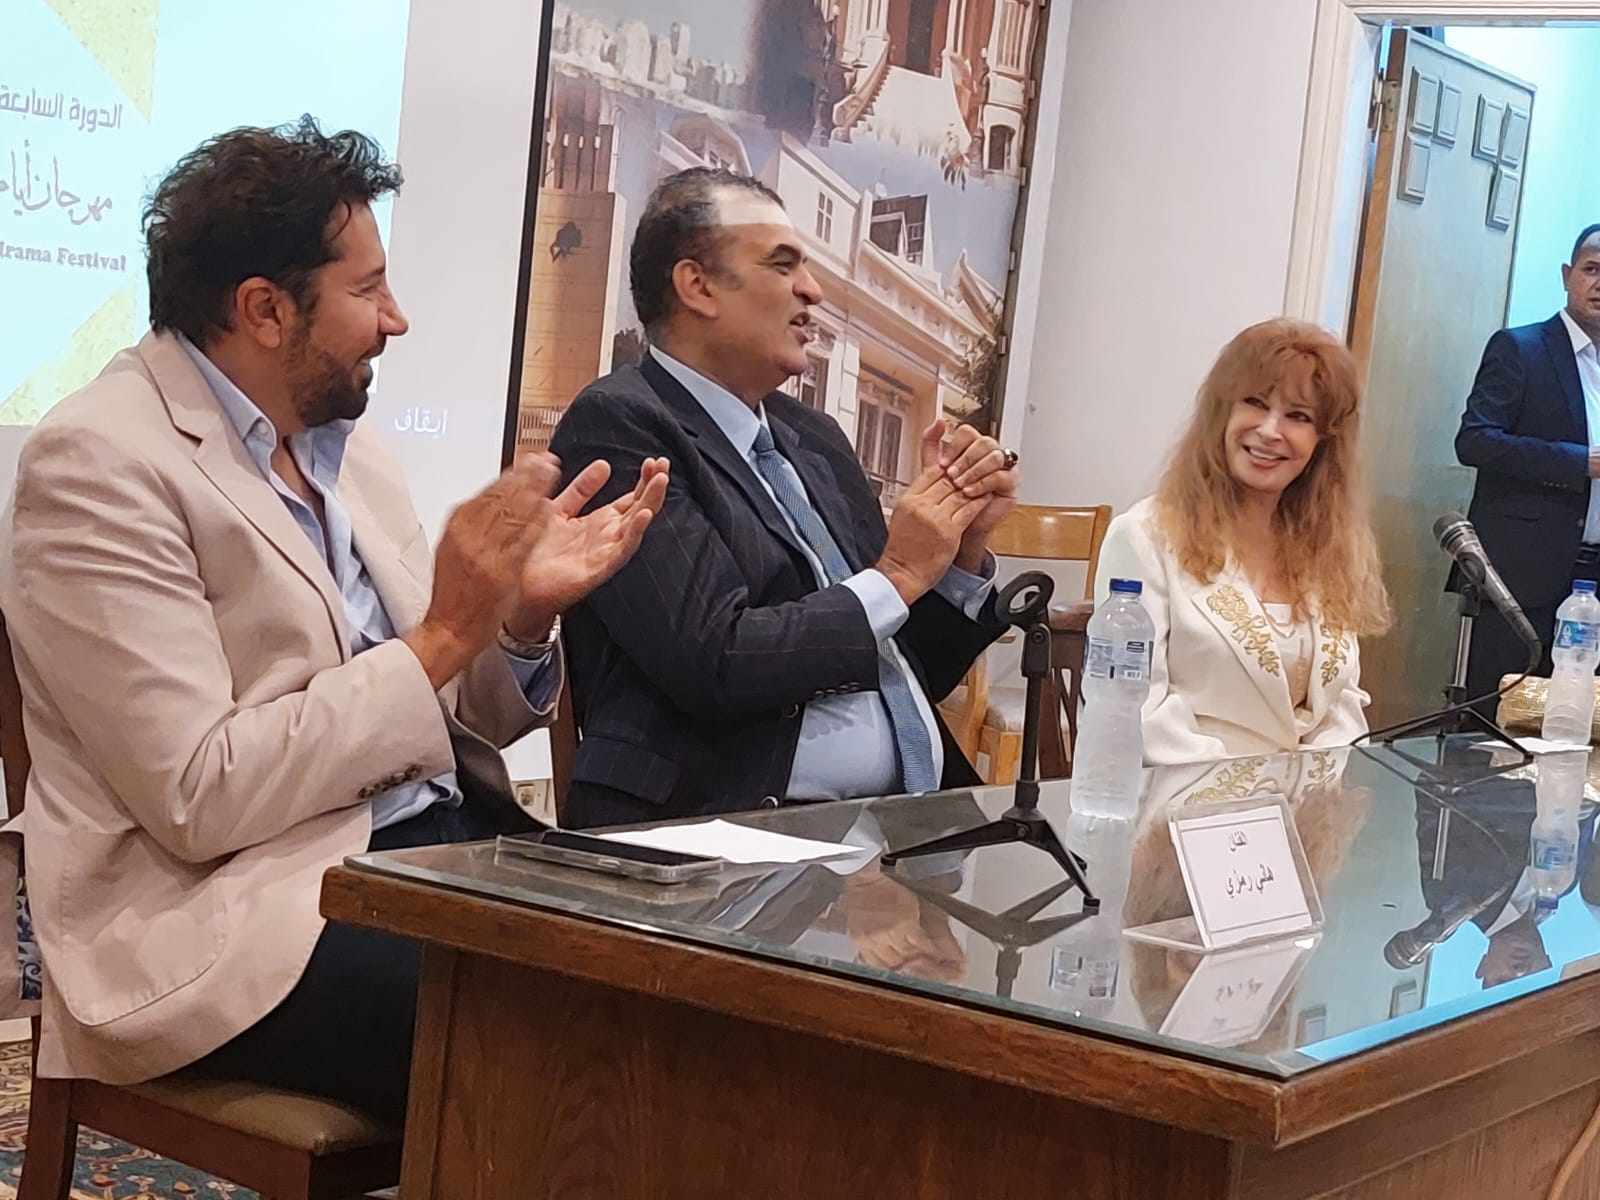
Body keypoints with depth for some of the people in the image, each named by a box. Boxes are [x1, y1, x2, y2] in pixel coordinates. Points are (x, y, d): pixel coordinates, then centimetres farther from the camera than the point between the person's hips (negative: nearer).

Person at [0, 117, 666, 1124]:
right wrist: (443, 635, -15)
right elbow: (198, 799, -18)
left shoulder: (339, 441, 13)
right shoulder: (100, 463, -11)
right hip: (241, 907, -7)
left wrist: (523, 615, -5)